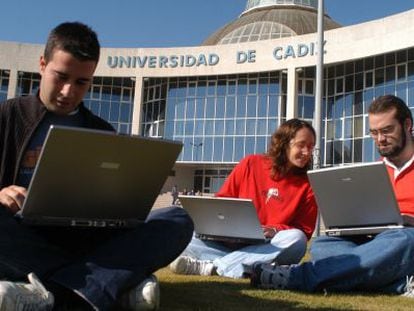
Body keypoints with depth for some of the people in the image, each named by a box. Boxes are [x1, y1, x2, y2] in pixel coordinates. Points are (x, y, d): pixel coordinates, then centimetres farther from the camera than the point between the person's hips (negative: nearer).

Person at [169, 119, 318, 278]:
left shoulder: (307, 185, 3)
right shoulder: (251, 163, 5)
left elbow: (305, 230, 1)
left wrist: (275, 231, -17)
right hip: (230, 242, 0)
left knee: (296, 239, -34)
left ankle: (211, 266, -35)